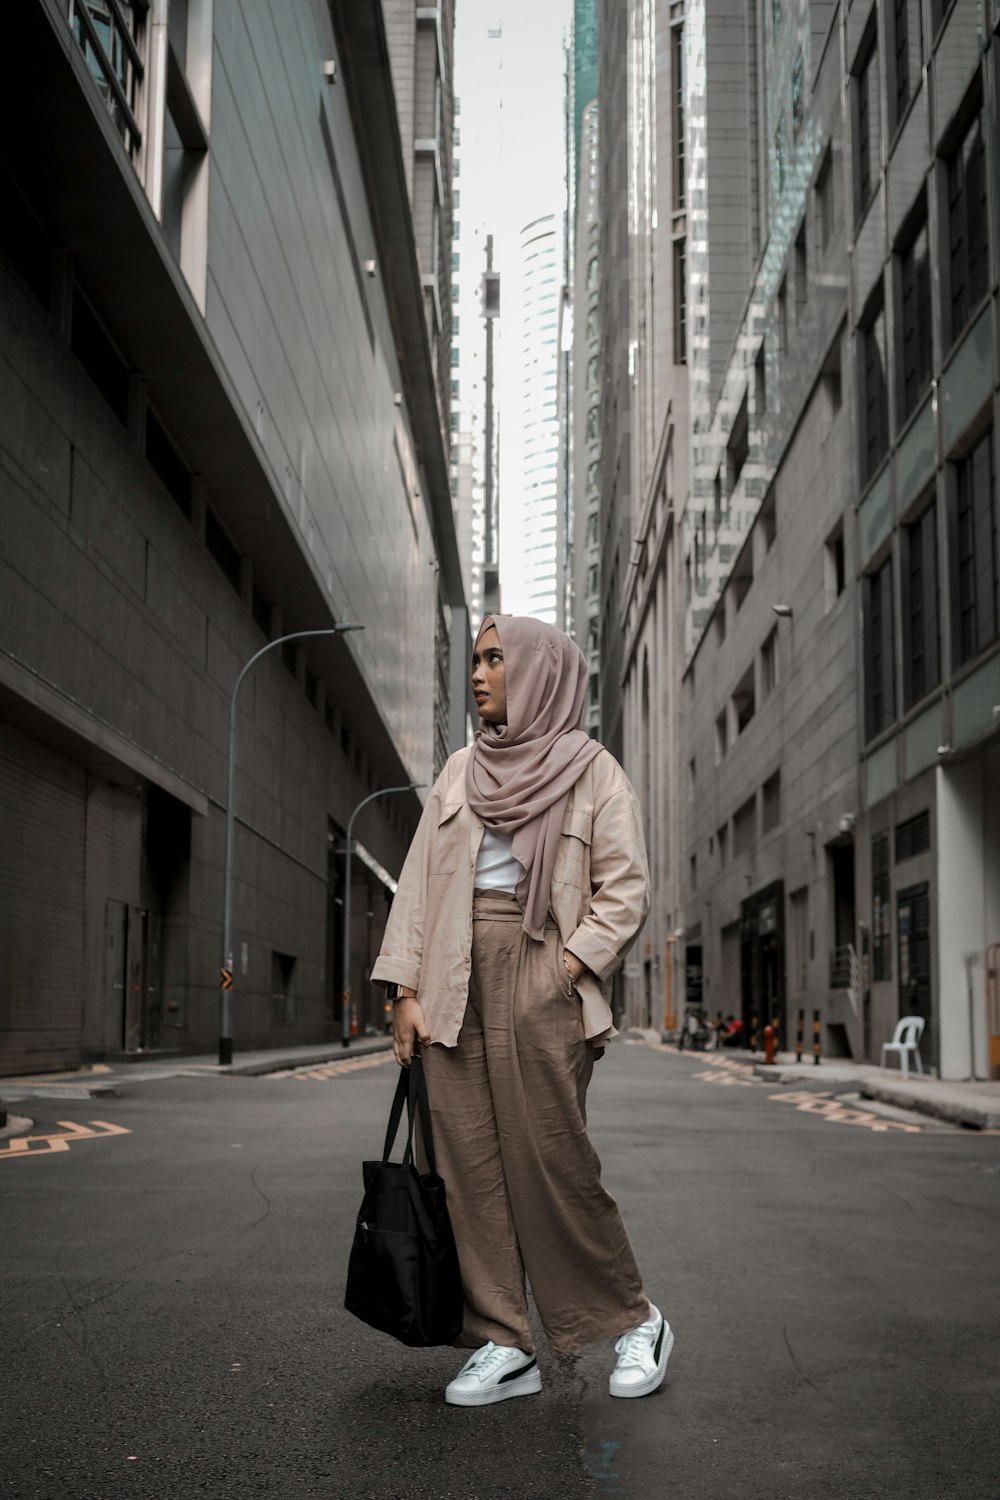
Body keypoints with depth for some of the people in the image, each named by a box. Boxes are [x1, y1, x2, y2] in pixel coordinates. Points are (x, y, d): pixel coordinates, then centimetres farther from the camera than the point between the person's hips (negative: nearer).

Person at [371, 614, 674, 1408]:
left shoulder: (591, 770, 4)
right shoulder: (461, 770, 17)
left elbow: (626, 890, -2)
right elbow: (420, 881, 12)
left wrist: (568, 970, -14)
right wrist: (407, 987, 4)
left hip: (539, 983, -5)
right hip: (456, 986, 5)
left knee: (551, 1159, -6)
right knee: (471, 1163, 1)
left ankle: (636, 1321, 12)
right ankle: (504, 1346, 8)